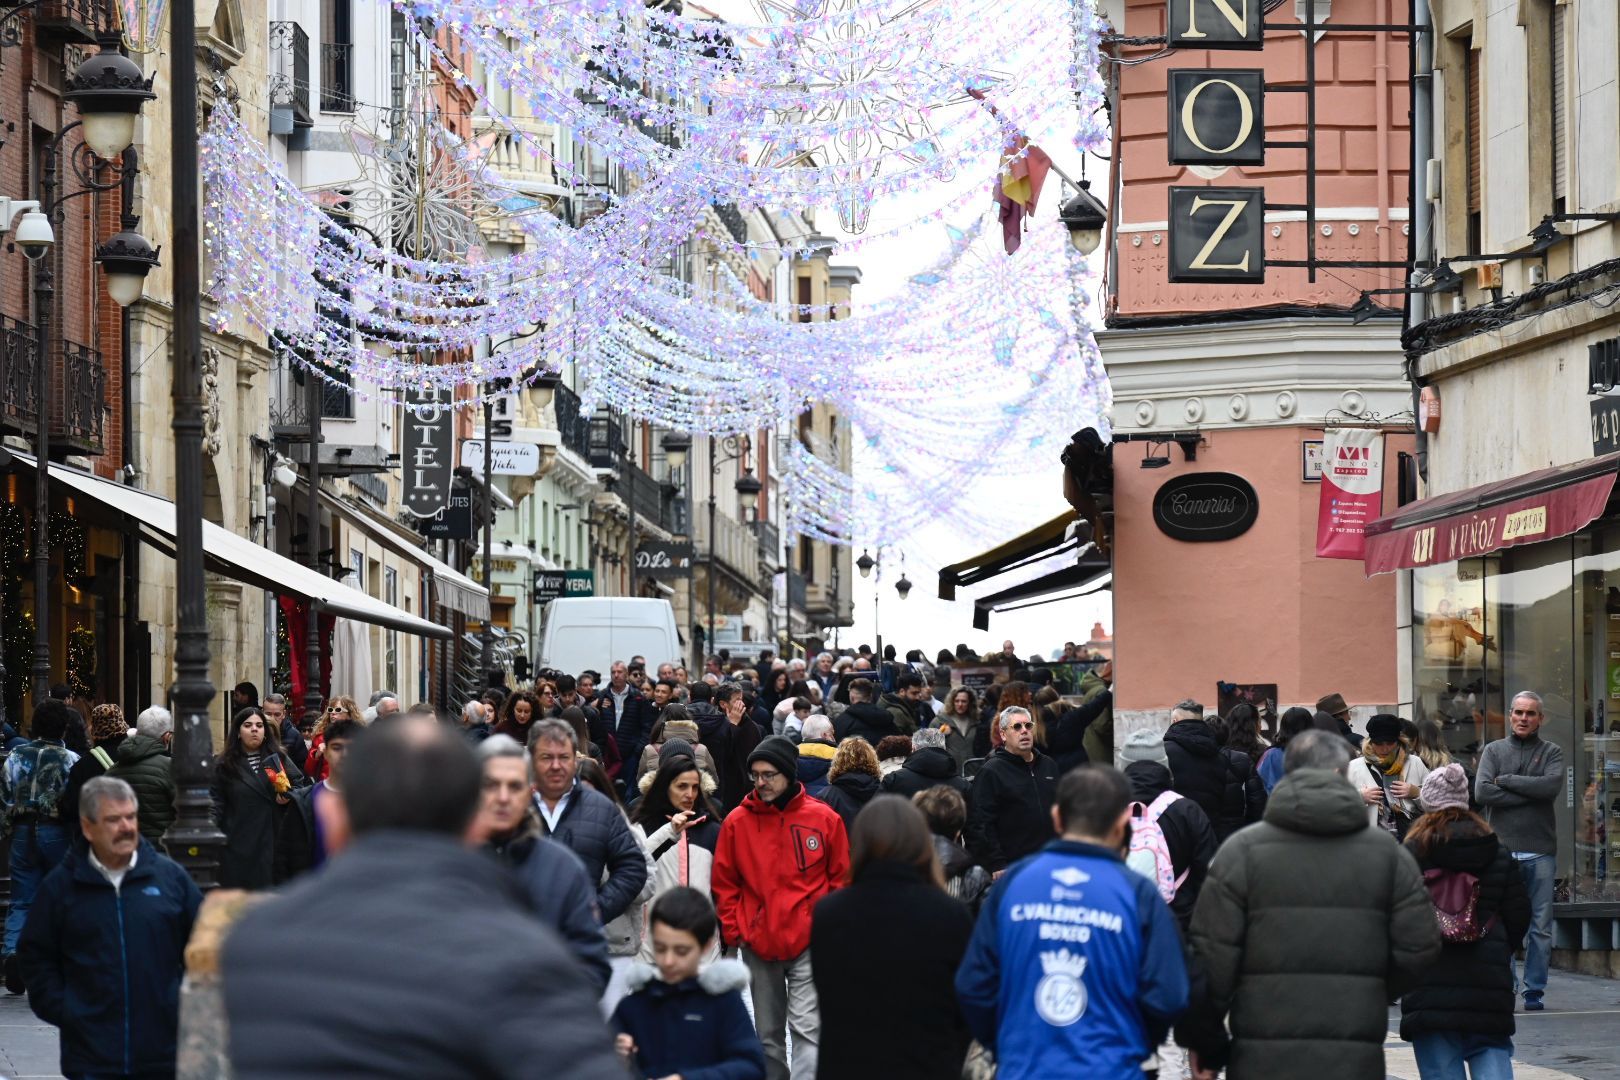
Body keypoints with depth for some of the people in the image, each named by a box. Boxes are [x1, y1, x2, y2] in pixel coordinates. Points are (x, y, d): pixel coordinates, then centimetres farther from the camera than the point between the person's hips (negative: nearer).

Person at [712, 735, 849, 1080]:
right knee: (768, 1035, 12)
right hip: (758, 944, 3)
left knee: (807, 1028, -12)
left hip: (809, 943, -3)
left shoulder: (824, 818, -2)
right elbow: (724, 884, 8)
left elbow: (842, 879, 4)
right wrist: (733, 931, 1)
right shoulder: (737, 822, 1)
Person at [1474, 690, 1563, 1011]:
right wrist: (1529, 793, -7)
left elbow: (1553, 786, -10)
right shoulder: (1493, 750, 12)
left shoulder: (1552, 752, 11)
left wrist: (1507, 780, -5)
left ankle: (1535, 991, 8)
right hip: (1502, 849, 0)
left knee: (1541, 925, 2)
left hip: (1541, 851, 0)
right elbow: (1482, 792, -4)